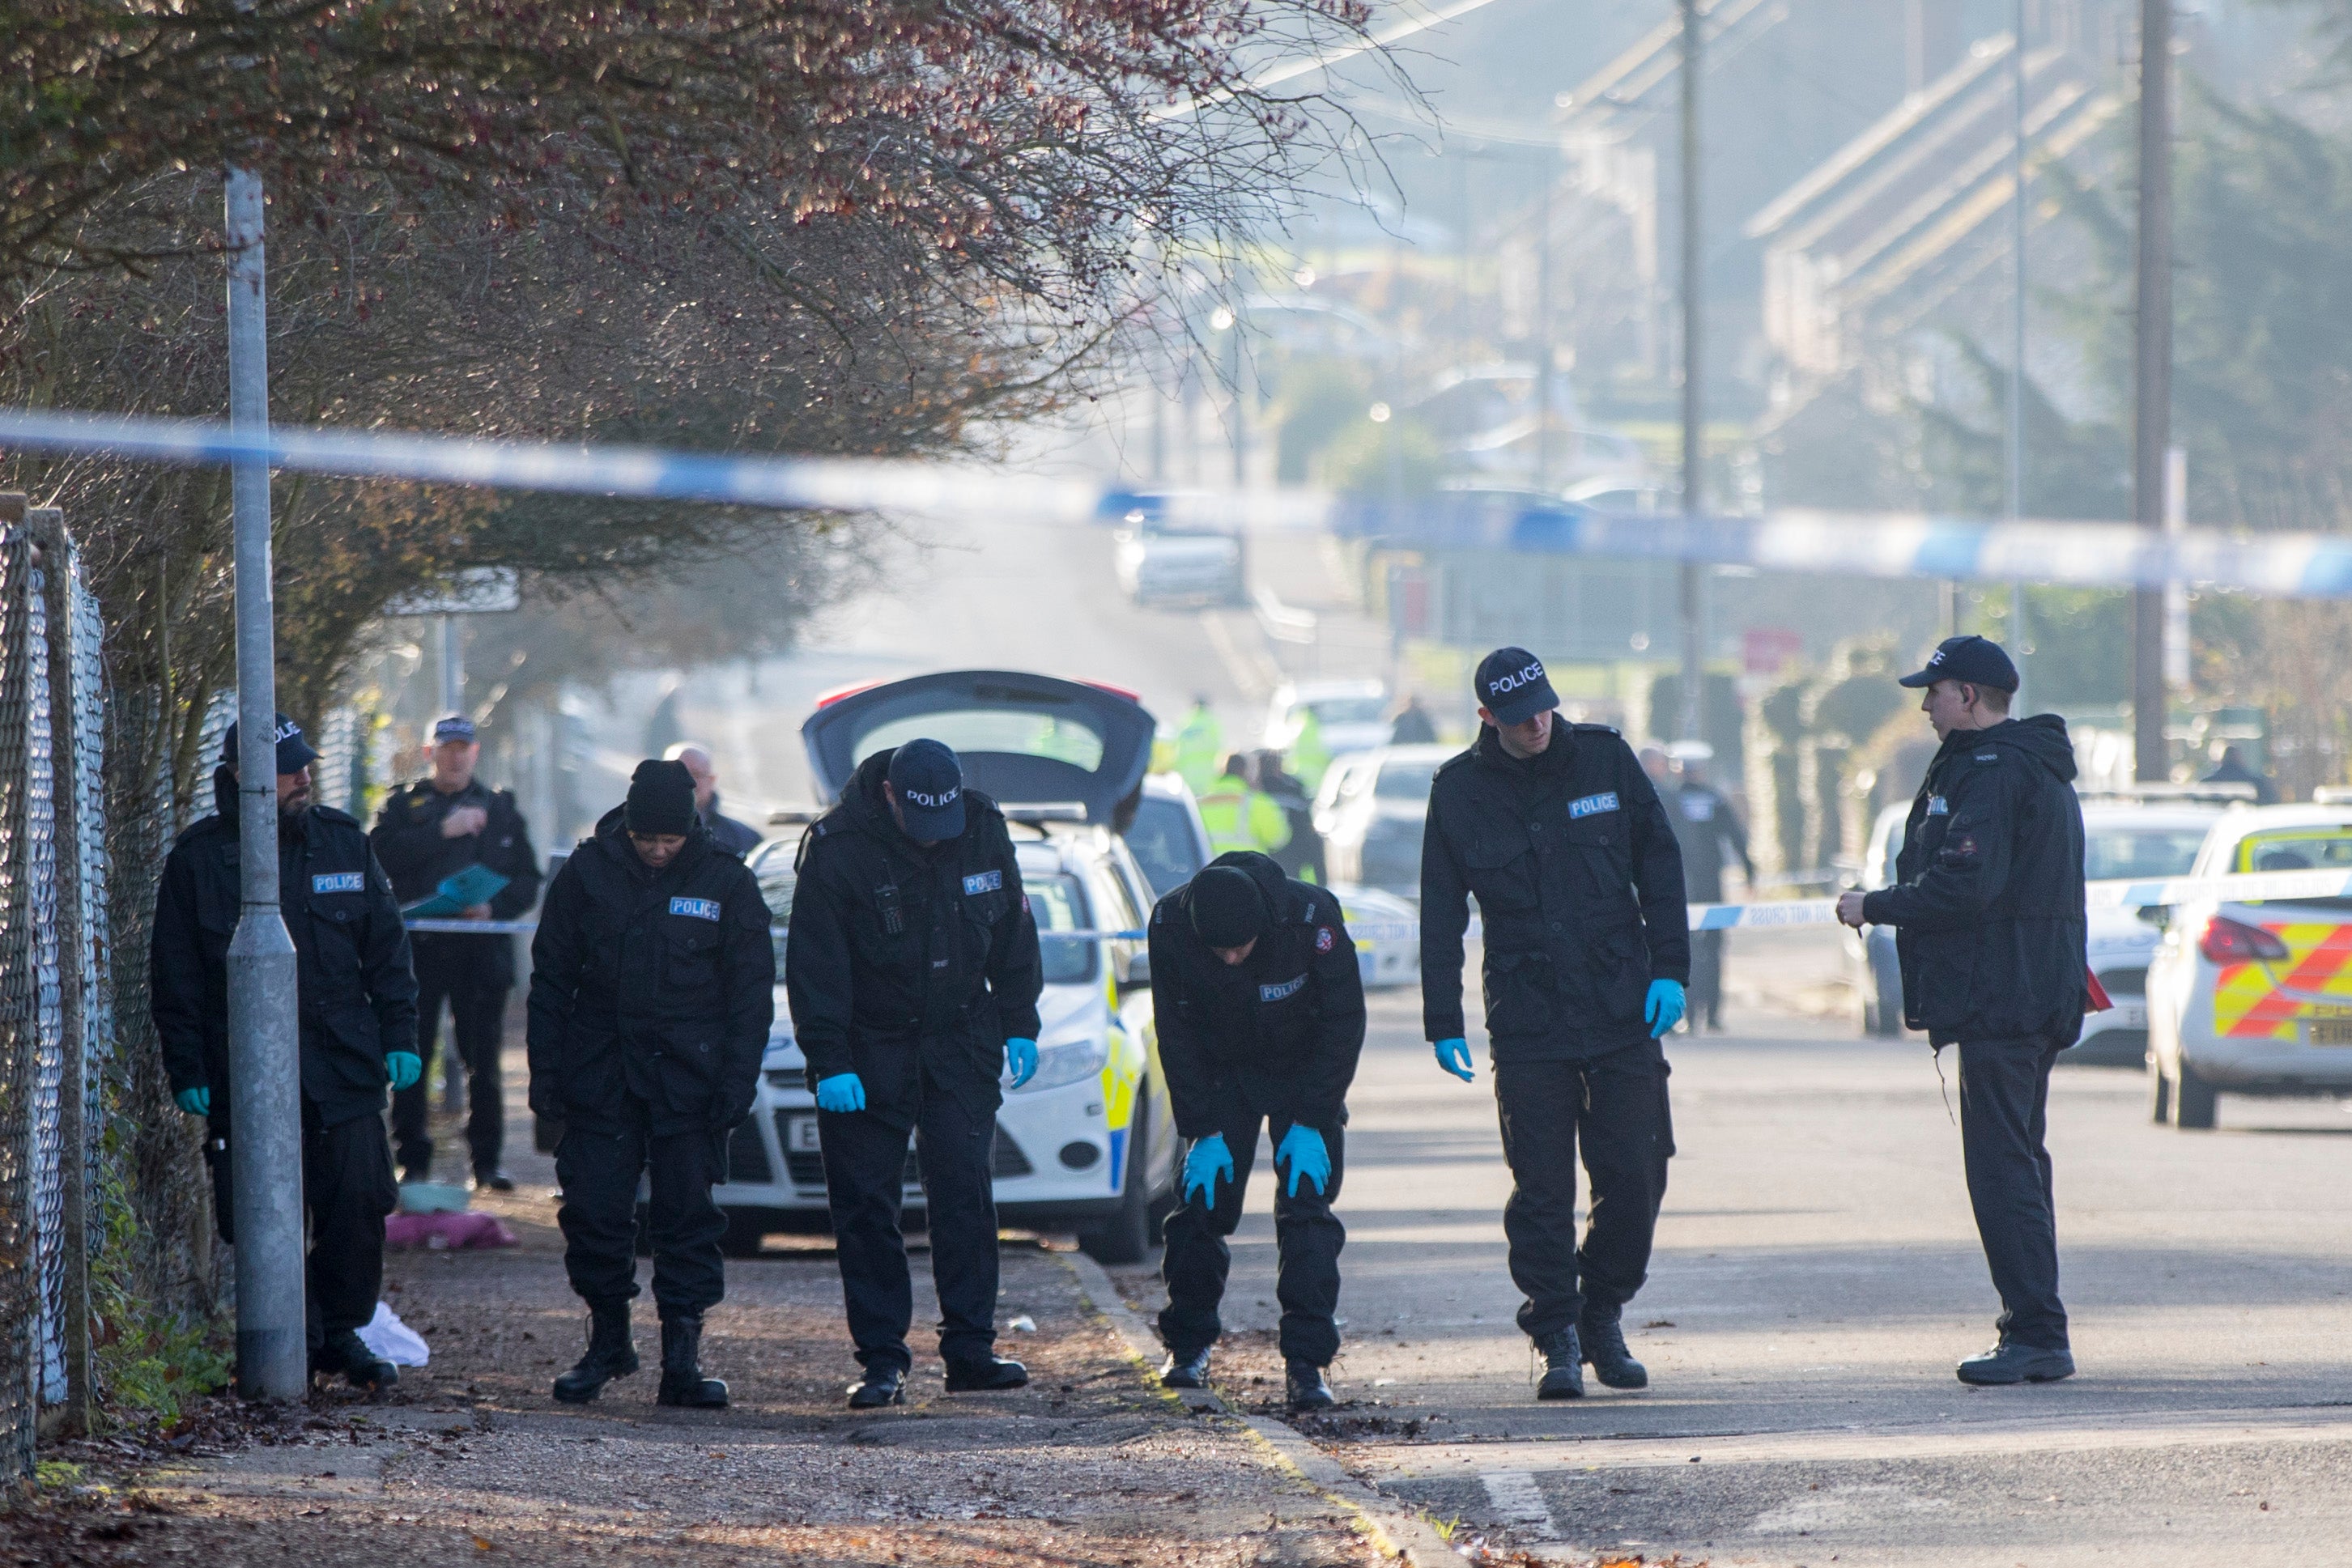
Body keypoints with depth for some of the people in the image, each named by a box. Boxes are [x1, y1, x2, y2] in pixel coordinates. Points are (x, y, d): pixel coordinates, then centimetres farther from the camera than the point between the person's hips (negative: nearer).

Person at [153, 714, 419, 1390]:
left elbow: (386, 948, 13)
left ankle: (341, 1333, 15)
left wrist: (399, 1036, 7)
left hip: (345, 1063, 2)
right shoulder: (199, 858, -1)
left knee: (358, 1203, -1)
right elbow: (175, 978, 2)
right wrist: (187, 1072, -3)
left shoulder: (342, 841, 7)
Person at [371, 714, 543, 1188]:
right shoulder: (405, 805, 9)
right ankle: (413, 1161, 3)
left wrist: (493, 906, -8)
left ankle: (488, 1158, 9)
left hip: (481, 949, 1)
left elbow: (528, 881, 11)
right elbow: (381, 854, -10)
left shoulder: (500, 808, 15)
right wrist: (443, 832, -16)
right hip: (419, 948, -1)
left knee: (484, 1059, 1)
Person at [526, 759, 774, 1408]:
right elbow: (551, 977, 7)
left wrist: (737, 1080, -5)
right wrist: (547, 1071, 1)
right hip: (599, 1078, 1)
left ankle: (682, 1360, 5)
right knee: (593, 1211, 1)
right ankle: (608, 1341, 19)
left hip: (688, 1080, -1)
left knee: (687, 1216, 0)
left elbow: (751, 991, 4)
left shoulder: (726, 882, 0)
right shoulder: (588, 872, 2)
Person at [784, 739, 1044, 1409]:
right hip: (870, 1047, -3)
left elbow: (1013, 929, 10)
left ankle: (970, 1348, 4)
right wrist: (829, 1062, -17)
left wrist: (1019, 1024, 10)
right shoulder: (837, 846, -16)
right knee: (866, 1206, -3)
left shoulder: (984, 830, -4)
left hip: (961, 1045, 3)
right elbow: (815, 963, -13)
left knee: (967, 1196, -1)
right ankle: (882, 1360, 1)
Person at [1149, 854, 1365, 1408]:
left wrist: (1309, 1123, -20)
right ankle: (1188, 1346, 14)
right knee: (1202, 1201, -4)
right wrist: (1203, 1131, -16)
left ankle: (1306, 1362, -12)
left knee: (1307, 1209, -12)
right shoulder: (1170, 925, -25)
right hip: (1221, 1073, 2)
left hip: (1306, 1069, -2)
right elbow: (1176, 1035, -12)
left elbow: (1344, 1022, -19)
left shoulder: (1311, 915, -31)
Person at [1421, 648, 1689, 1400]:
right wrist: (1443, 1022, 3)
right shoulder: (1459, 790, 2)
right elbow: (1441, 915, 7)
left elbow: (1660, 865, 7)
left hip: (1623, 1009, 1)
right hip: (1525, 1021, 0)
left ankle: (1603, 1316, 19)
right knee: (1542, 1189, -3)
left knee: (1634, 1177, 0)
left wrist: (1669, 970, -1)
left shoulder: (1605, 759, 2)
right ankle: (1558, 1341, 4)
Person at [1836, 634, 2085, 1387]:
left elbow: (1964, 886, -24)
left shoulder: (1991, 773, -15)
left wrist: (1875, 906, -13)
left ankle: (2035, 1335, -13)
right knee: (2019, 1163, 15)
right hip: (2036, 1001, 11)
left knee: (2003, 1168, -10)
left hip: (1996, 1000, -11)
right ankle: (2038, 1338, 18)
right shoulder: (2038, 769, 19)